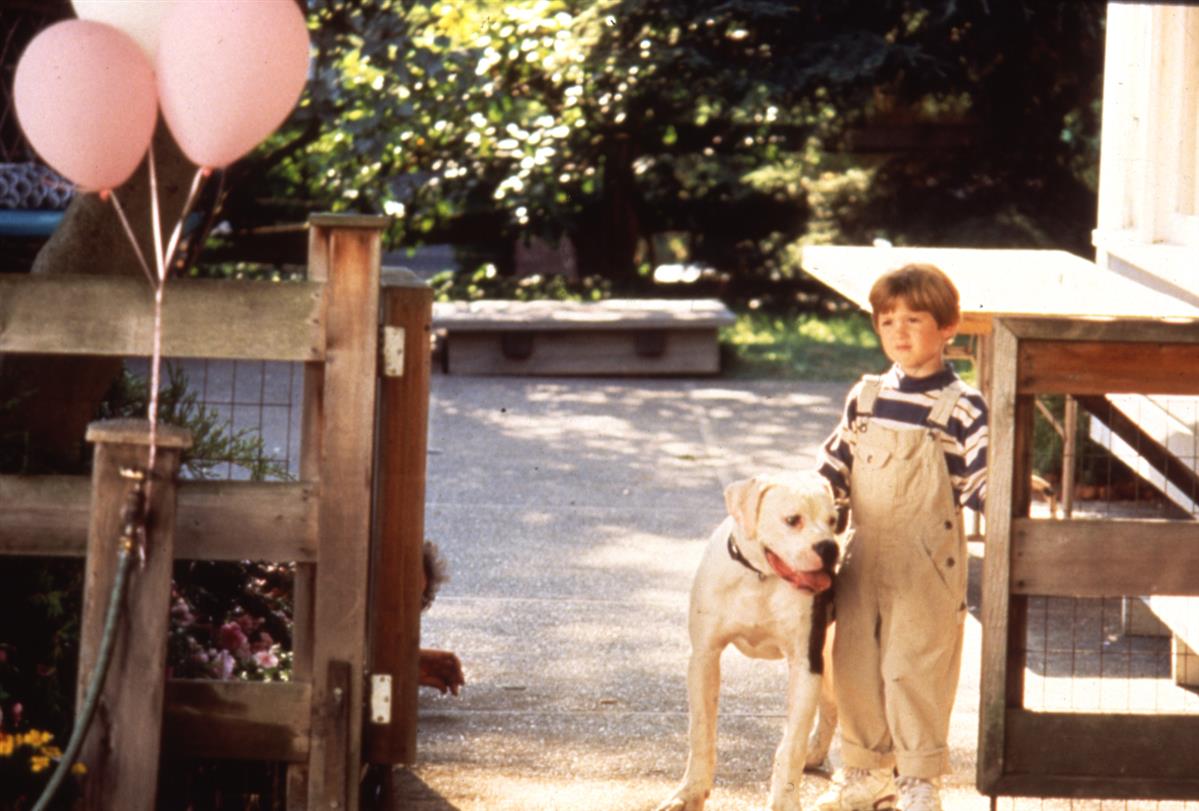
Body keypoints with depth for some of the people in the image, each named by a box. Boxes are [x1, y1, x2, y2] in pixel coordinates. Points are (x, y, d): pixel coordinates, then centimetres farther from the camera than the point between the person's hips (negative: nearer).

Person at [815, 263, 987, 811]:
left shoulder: (961, 407, -6)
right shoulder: (865, 398, 9)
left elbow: (981, 481, -9)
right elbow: (834, 468, 16)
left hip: (928, 564, -5)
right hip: (865, 556, 5)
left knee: (915, 668, -4)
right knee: (856, 665, 10)